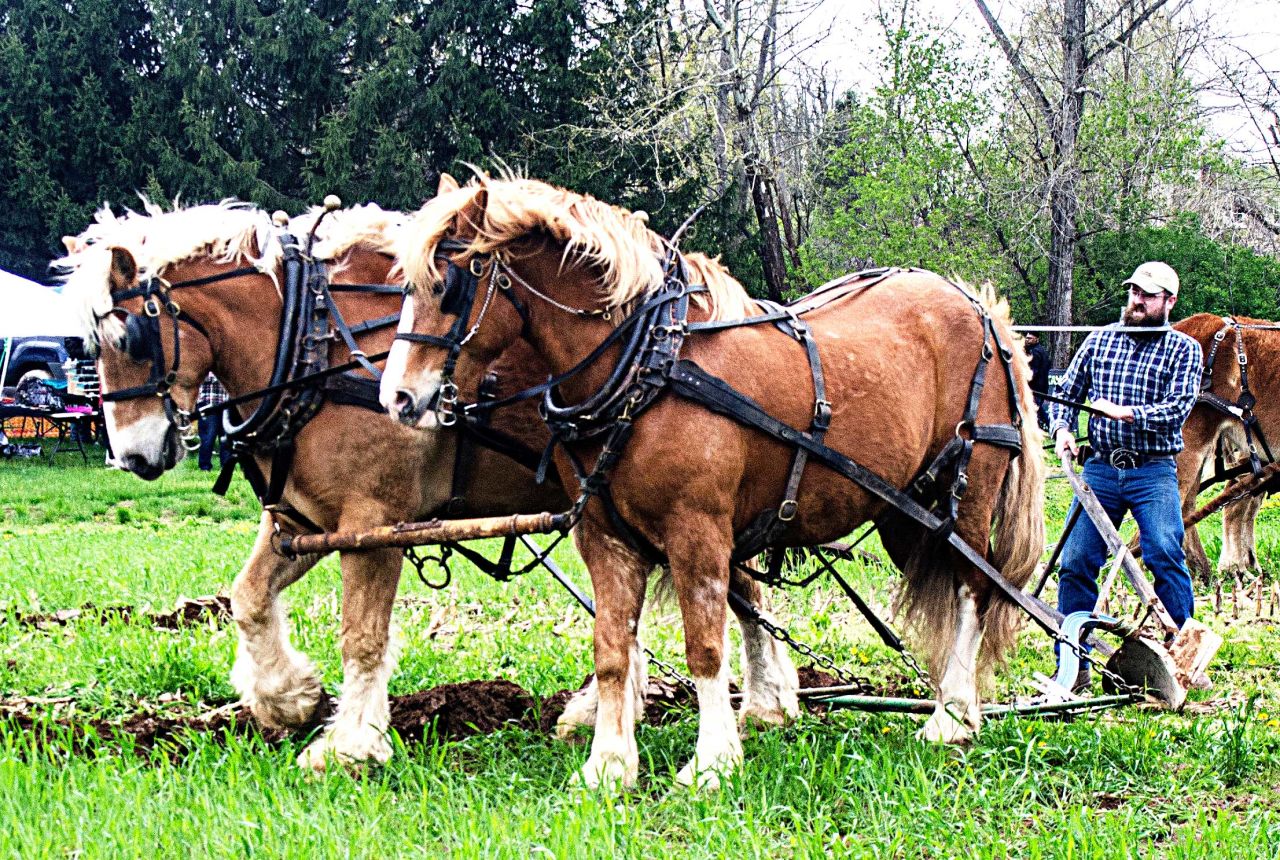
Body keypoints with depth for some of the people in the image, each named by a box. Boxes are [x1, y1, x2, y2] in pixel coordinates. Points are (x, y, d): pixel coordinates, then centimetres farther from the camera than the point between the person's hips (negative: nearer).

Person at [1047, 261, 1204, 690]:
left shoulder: (1184, 349, 3)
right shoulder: (1100, 340, 13)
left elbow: (1177, 408, -10)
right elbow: (1066, 392, 17)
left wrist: (1123, 412, -21)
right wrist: (1062, 429, -3)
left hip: (1153, 473, -3)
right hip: (1100, 468, 3)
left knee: (1165, 555, -16)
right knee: (1075, 562, -2)